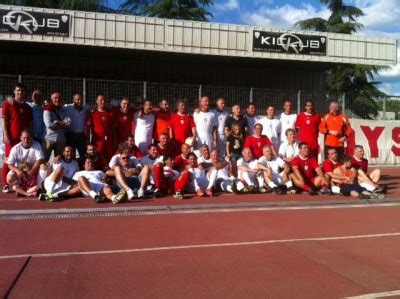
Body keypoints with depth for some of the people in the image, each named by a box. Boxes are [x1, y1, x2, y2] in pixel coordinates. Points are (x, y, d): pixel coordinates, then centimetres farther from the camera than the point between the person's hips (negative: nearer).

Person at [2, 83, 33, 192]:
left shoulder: (27, 107, 14)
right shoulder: (8, 104, 0)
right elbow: (4, 121, -5)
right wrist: (6, 135, -14)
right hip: (12, 137, -5)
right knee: (8, 160, -1)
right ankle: (5, 185, 4)